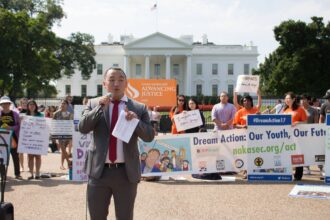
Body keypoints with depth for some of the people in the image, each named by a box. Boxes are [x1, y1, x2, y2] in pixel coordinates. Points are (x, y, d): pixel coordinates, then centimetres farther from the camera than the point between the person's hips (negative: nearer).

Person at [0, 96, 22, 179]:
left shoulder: (14, 114, 2)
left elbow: (19, 125, 1)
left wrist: (11, 128, -15)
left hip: (13, 137, 0)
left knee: (15, 155, 4)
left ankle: (17, 173, 12)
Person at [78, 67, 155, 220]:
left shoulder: (139, 108, 2)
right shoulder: (94, 104, 5)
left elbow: (149, 136, -3)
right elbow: (82, 127, -7)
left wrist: (136, 120, -21)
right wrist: (100, 107, -17)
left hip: (127, 172, 0)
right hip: (99, 170, 1)